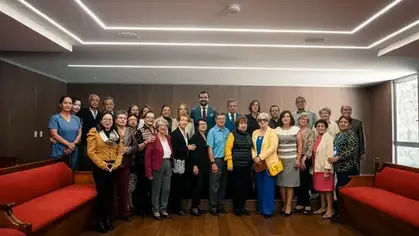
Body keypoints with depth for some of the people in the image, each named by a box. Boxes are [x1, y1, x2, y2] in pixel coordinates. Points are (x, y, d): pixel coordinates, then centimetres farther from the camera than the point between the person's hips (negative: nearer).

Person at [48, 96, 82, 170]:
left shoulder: (76, 119, 11)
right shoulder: (55, 118, -1)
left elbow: (79, 133, 6)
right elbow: (54, 135, -9)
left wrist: (73, 144, -10)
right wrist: (68, 144, -15)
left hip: (73, 152, 4)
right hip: (59, 152, -4)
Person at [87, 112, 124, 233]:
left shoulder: (115, 134, 11)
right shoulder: (94, 132, -5)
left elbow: (120, 151, 8)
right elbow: (91, 152, -12)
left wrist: (115, 164, -6)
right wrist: (103, 165, -15)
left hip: (112, 168, 5)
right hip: (100, 168, -5)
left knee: (110, 193, 12)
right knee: (101, 193, 0)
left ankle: (108, 219, 25)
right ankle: (100, 221, 14)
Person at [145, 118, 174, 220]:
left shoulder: (168, 138, 9)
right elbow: (148, 154, -14)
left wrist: (171, 165, 6)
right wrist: (149, 170, -18)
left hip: (168, 164, 6)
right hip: (157, 166, -6)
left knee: (166, 189, 11)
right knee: (156, 189, 7)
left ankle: (163, 209, 26)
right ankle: (155, 210, 22)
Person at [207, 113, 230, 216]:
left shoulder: (227, 131, 6)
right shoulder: (212, 131, -7)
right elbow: (210, 148, -10)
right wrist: (213, 163, -14)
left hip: (226, 160, 5)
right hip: (217, 160, -5)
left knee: (223, 184, 12)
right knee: (214, 185, 2)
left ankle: (219, 205, 25)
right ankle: (213, 207, 13)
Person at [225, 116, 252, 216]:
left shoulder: (248, 135, 13)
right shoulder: (233, 134, -3)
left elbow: (251, 149, 15)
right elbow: (228, 149, -8)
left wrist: (252, 160, 8)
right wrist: (229, 163, -14)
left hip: (247, 165, 5)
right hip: (236, 165, -5)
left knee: (245, 186, 9)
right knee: (237, 186, 2)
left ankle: (242, 206, 22)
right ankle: (236, 207, 15)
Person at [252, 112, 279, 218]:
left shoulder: (272, 132, -5)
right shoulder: (255, 132, 13)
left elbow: (273, 147, -16)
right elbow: (253, 147, 10)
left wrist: (260, 157, -19)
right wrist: (255, 157, -8)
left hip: (269, 163, -5)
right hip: (258, 163, 5)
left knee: (268, 187, -2)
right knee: (260, 187, 11)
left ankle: (268, 210, 5)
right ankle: (261, 208, 21)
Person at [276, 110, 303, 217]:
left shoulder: (296, 129, 0)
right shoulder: (277, 130, 6)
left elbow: (300, 145, -1)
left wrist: (298, 159, -7)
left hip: (292, 160, -2)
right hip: (280, 159, 2)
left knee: (290, 183, 0)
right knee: (281, 183, 4)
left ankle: (289, 206, 8)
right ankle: (284, 204, 17)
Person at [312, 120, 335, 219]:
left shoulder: (329, 138, -10)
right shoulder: (317, 138, 12)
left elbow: (330, 154, -17)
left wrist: (327, 168, -21)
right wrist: (314, 166, 8)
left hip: (325, 168, -7)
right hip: (317, 168, 7)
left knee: (327, 189, -1)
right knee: (320, 188, 14)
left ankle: (330, 209, 8)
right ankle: (323, 207, 25)